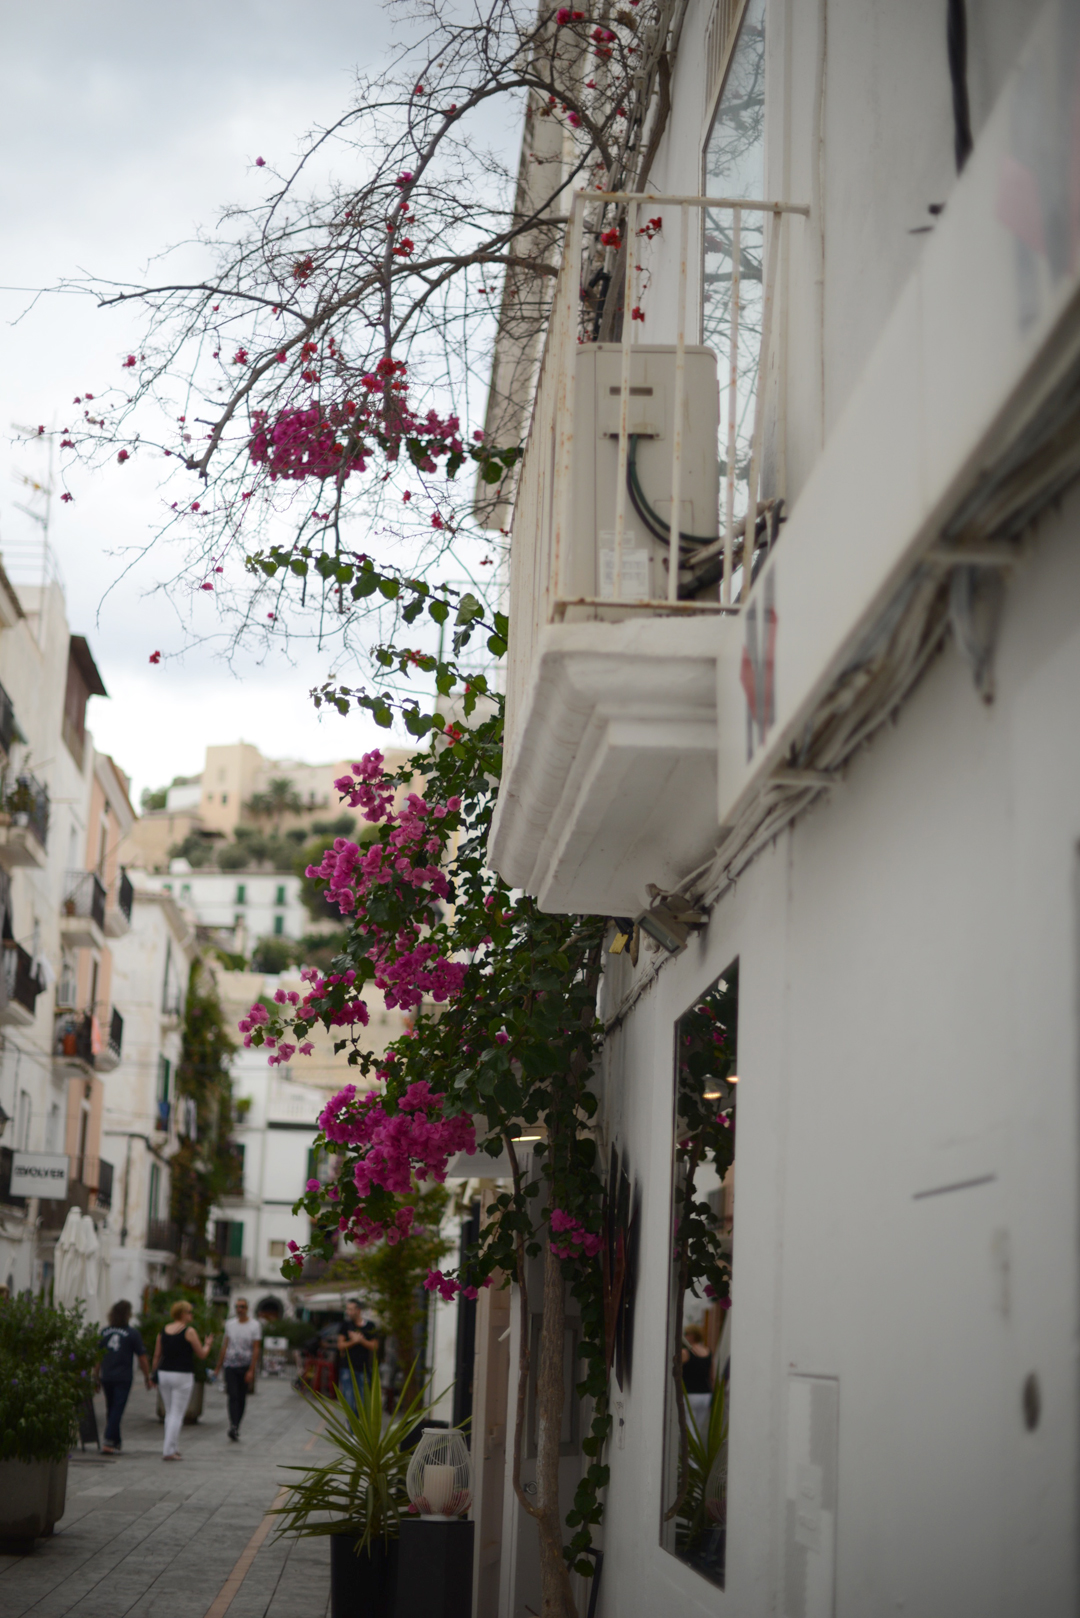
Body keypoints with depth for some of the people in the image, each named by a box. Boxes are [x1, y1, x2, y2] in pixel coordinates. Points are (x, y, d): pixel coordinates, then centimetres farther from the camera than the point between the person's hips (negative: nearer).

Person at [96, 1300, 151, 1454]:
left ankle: (116, 1443, 20)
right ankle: (109, 1443, -12)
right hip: (123, 1378, -4)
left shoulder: (105, 1332, 5)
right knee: (117, 1411, -3)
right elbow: (142, 1358, -4)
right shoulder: (132, 1333, -6)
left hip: (106, 1377, 4)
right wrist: (147, 1378, 6)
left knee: (111, 1411, 15)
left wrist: (97, 1377, 18)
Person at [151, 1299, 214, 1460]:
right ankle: (168, 1450, -7)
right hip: (182, 1376, -6)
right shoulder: (189, 1331, -8)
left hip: (164, 1374, 6)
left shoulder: (163, 1330, 8)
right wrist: (208, 1345, 17)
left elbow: (157, 1355, 10)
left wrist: (154, 1374, 20)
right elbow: (202, 1354, -2)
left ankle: (171, 1448, 18)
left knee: (169, 1413, 16)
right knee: (177, 1414, -3)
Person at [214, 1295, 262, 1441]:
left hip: (246, 1366, -1)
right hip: (230, 1365, 1)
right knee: (233, 1396, -13)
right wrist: (218, 1366, 16)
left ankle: (236, 1428, 16)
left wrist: (251, 1370, -13)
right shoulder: (230, 1324, 9)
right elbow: (226, 1345, 16)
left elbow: (256, 1349, -5)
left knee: (241, 1399, 4)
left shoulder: (254, 1325, -1)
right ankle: (233, 1426, -22)